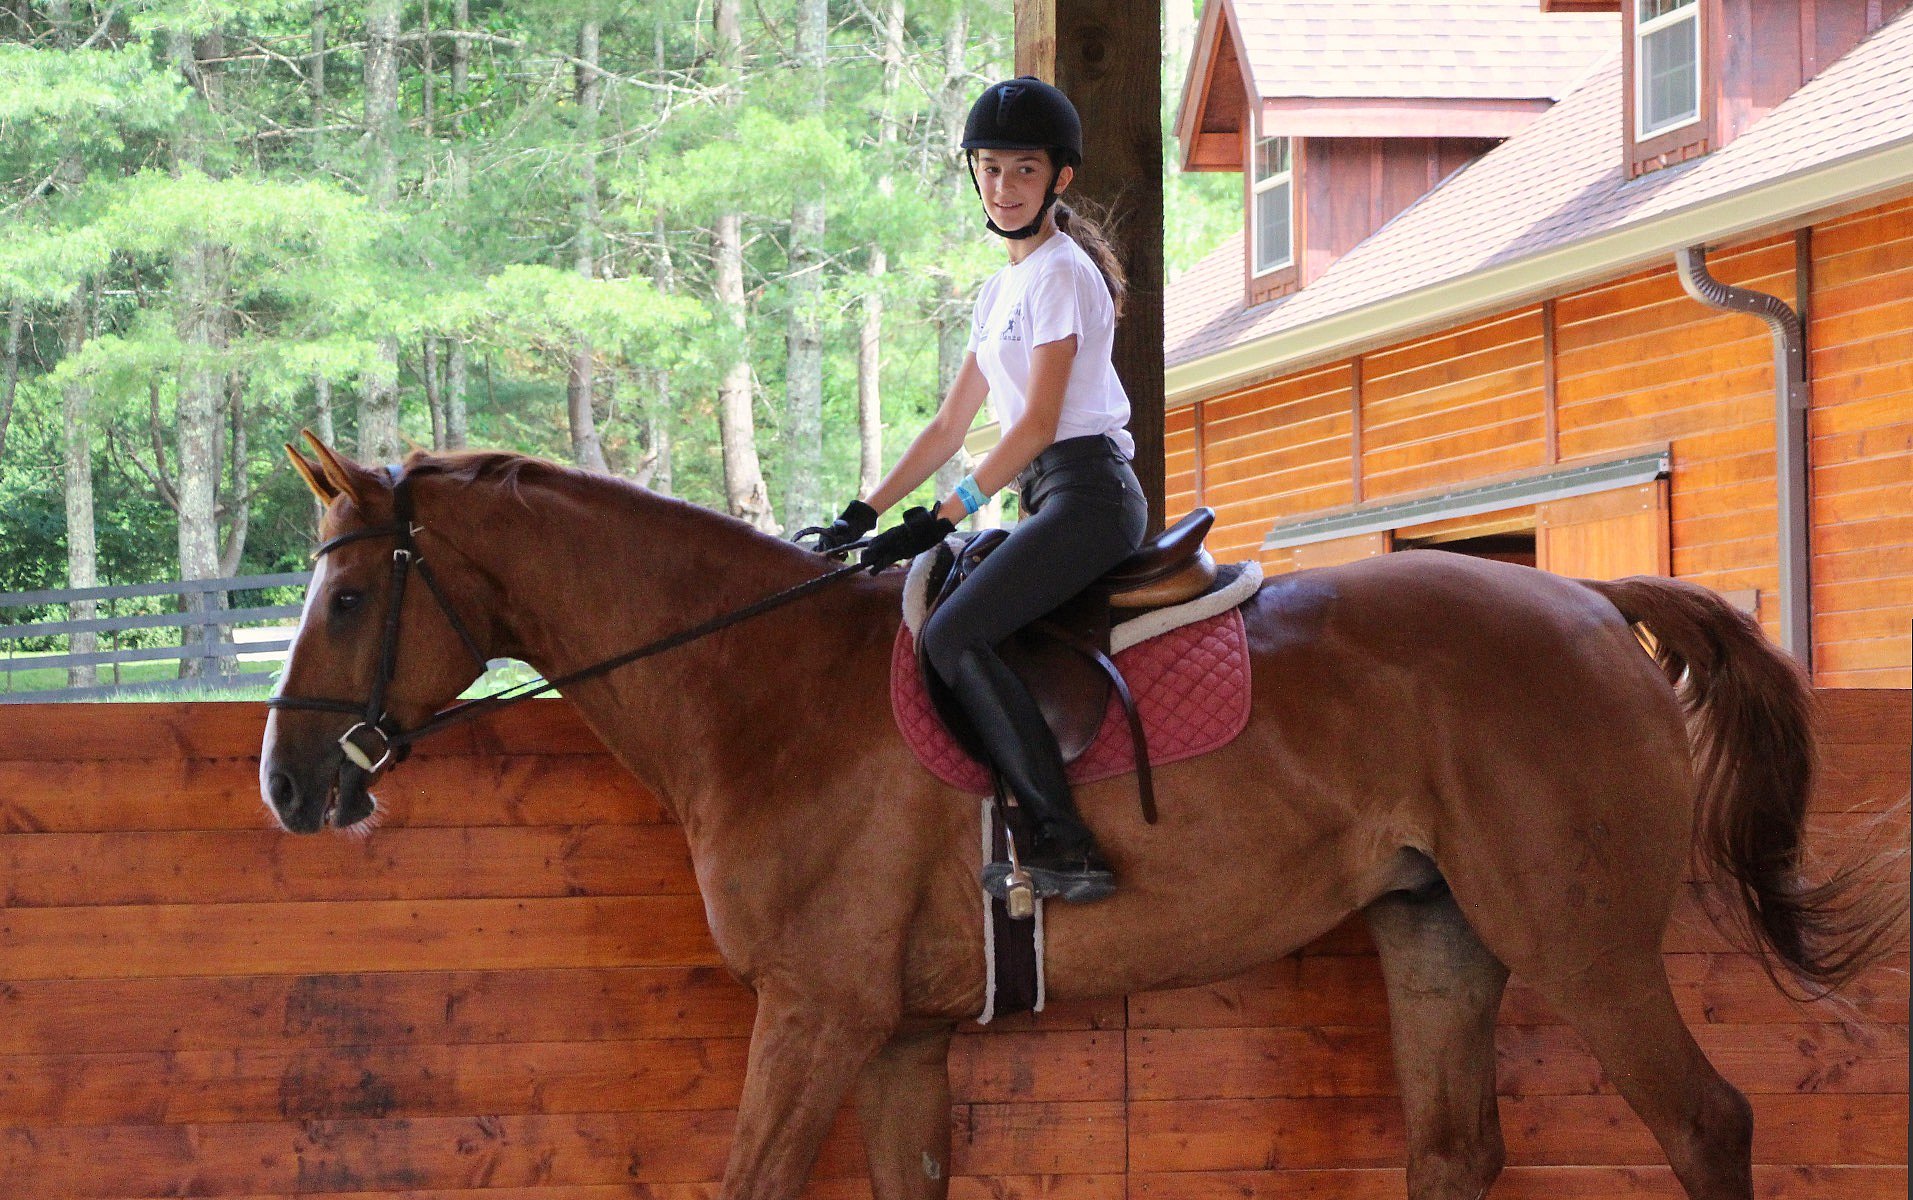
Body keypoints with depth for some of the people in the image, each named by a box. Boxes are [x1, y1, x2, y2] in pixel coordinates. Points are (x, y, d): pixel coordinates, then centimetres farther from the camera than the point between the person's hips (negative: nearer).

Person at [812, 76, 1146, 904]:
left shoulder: (1060, 272, -7)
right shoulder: (1002, 289, 21)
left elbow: (1038, 423, -15)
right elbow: (949, 428, 22)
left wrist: (939, 521, -17)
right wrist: (863, 515, 14)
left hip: (1087, 491, -9)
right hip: (1050, 499, 9)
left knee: (953, 634, -22)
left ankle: (1063, 841, -27)